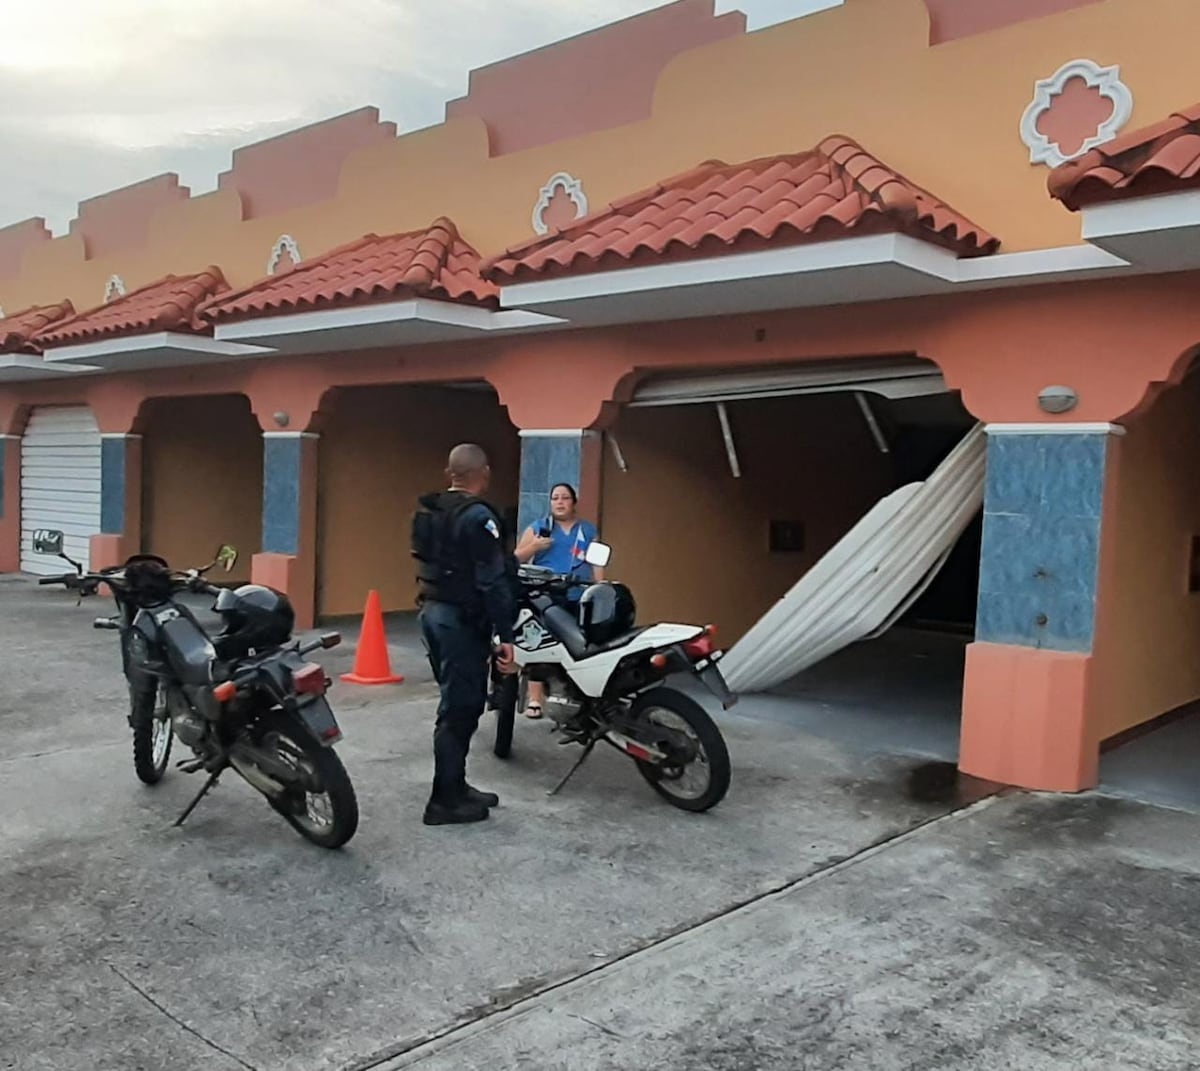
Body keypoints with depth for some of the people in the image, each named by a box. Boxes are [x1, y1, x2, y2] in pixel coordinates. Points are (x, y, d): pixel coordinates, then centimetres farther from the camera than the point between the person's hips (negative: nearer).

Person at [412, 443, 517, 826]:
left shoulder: (429, 511, 11)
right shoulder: (478, 516, -17)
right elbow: (492, 581, -19)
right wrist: (505, 635, -18)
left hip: (432, 612, 9)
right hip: (462, 621, -9)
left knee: (458, 704, 17)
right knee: (460, 709, -3)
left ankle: (455, 787, 24)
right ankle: (444, 802, 2)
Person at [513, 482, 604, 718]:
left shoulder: (588, 530, 16)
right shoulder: (538, 528, 12)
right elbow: (517, 559, 10)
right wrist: (533, 547, -9)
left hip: (578, 601, 1)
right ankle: (534, 699, -2)